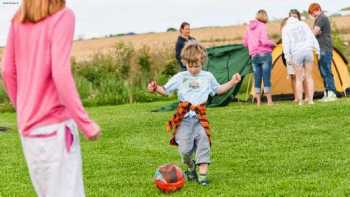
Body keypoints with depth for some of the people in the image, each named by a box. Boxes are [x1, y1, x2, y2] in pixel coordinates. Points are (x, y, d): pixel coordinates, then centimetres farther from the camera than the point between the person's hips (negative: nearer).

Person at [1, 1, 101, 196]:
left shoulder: (18, 20, 7)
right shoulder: (62, 16, -11)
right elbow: (60, 75, -20)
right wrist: (87, 124, -16)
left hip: (28, 127, 7)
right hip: (54, 125, -7)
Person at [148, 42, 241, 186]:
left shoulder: (208, 77, 12)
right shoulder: (180, 77, 6)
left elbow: (218, 90, 27)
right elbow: (165, 90, 8)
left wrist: (232, 82, 17)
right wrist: (155, 88, -11)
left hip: (200, 117, 1)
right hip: (184, 117, -1)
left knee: (203, 144, -7)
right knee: (185, 149, -5)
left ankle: (203, 174, -1)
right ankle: (190, 167, 25)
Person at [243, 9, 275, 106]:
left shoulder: (249, 27, 11)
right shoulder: (262, 26, -6)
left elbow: (245, 42, 14)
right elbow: (264, 40, -17)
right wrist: (272, 44, 0)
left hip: (254, 56, 5)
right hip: (265, 55, -5)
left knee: (257, 80, 6)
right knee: (266, 79, -4)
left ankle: (258, 102, 5)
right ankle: (269, 101, -3)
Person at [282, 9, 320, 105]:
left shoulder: (285, 28, 4)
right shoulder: (303, 24, 10)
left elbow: (286, 43, -6)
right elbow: (312, 37, 5)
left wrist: (287, 57, -8)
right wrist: (318, 50, 6)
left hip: (297, 54, -2)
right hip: (308, 51, 2)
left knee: (299, 78, 7)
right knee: (309, 76, 9)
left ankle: (300, 101, 3)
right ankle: (310, 100, 4)